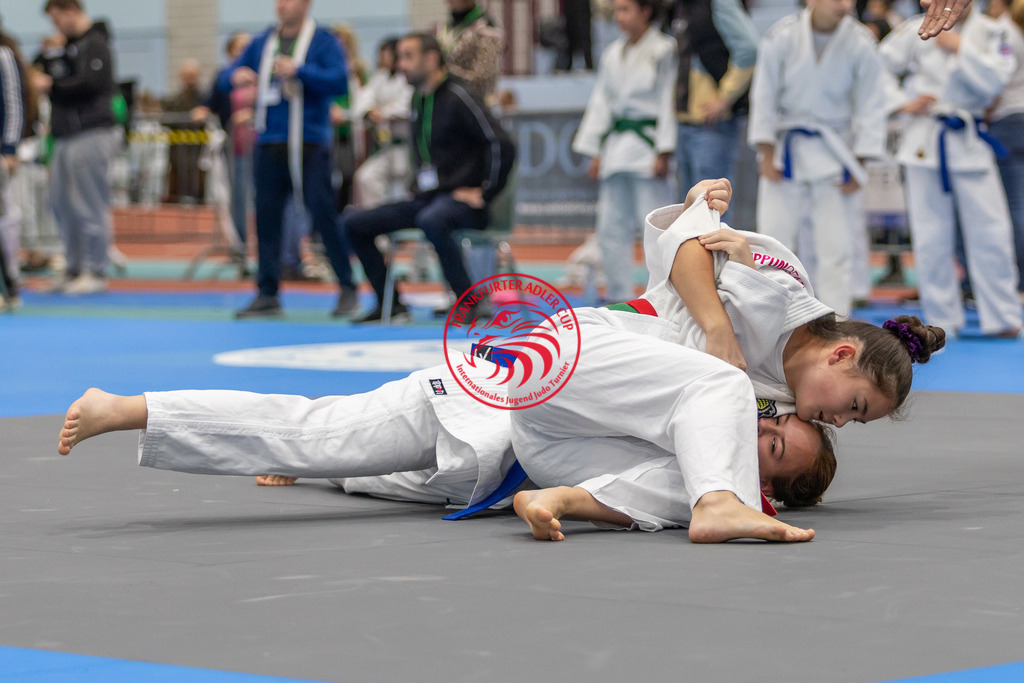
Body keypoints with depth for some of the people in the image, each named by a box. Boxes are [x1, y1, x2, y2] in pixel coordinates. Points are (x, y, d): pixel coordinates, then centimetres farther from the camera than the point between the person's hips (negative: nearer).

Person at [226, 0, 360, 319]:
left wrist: (298, 71, -21)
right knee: (267, 216, 3)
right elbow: (231, 74, 19)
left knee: (324, 214, -9)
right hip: (270, 143, 5)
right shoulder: (261, 43, 15)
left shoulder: (323, 42, 0)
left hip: (309, 145, -5)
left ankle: (347, 289, 0)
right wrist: (236, 76, -4)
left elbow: (339, 81, -12)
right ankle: (267, 295, 9)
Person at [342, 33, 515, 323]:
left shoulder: (457, 96, -12)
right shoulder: (418, 98, 14)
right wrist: (417, 184, 17)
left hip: (460, 200, -9)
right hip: (424, 198, 9)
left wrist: (484, 193, -16)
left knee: (430, 220, -42)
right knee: (352, 223, -1)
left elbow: (502, 145, -18)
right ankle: (389, 302, 3)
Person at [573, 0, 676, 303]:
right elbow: (601, 103, 17)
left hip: (648, 148, -7)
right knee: (612, 227, 8)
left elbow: (670, 101, -10)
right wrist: (595, 153, 12)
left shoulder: (664, 51, -6)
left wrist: (664, 153, -15)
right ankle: (620, 298, 16)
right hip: (617, 149, 7)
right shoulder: (613, 55, 14)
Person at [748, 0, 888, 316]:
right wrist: (767, 153, -6)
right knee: (774, 234, 1)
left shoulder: (860, 44, -12)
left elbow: (871, 106, -5)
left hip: (834, 153, 0)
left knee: (835, 248, 0)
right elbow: (764, 96, -6)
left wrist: (858, 166, -5)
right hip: (786, 148, 0)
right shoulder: (782, 37, -14)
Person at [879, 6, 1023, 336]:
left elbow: (994, 80, -11)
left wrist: (961, 48, -14)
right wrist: (902, 104, -8)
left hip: (969, 144, 0)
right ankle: (942, 319, 14)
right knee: (931, 236, 2)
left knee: (990, 232, -2)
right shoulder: (916, 30, 0)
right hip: (924, 143, 0)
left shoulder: (990, 33, 2)